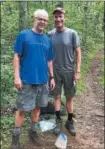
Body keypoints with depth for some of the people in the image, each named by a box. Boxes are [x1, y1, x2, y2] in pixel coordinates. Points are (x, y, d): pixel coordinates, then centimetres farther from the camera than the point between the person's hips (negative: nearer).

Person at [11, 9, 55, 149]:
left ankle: (33, 131, 32)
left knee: (37, 106, 14)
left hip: (43, 80, 5)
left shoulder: (48, 40, 8)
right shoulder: (23, 35, -5)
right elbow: (17, 56, -7)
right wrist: (17, 76, -13)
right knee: (22, 108, 1)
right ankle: (16, 137, 15)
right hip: (27, 80, -4)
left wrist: (52, 77, 11)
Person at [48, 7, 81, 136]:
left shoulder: (72, 33, -7)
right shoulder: (50, 34, -2)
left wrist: (77, 71, -8)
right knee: (57, 96, 9)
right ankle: (58, 120, 23)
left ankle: (70, 122, 24)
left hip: (69, 71, -1)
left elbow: (78, 52, -5)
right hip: (55, 71, 1)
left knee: (69, 97, 9)